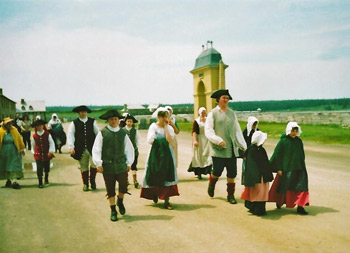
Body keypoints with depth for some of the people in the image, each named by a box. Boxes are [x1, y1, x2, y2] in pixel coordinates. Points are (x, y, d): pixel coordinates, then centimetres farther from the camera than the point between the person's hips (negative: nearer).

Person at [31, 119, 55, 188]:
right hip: (38, 155, 0)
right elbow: (33, 145, 15)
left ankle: (46, 178, 42)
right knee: (39, 169, -8)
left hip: (46, 154, 0)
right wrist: (34, 152, 16)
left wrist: (51, 151, -12)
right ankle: (40, 183, -1)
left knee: (47, 168, 15)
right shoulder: (34, 135, 1)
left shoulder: (47, 134, -5)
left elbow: (51, 143, -4)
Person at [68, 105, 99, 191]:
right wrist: (71, 147, -12)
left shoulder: (92, 122, 6)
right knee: (84, 168, 8)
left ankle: (92, 180, 12)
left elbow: (97, 133, 8)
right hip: (80, 149, 0)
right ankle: (85, 184, 23)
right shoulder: (74, 123, 2)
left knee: (94, 164, -13)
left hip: (92, 148, 0)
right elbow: (70, 135, -3)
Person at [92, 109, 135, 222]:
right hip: (107, 165, -2)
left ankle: (120, 201, 30)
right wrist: (98, 163, -8)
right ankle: (113, 211, 21)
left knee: (124, 186, -2)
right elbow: (96, 149, -3)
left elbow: (129, 148, 12)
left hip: (121, 165, 2)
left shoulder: (123, 133, 7)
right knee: (110, 189, 6)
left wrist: (129, 163, 8)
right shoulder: (102, 133, -2)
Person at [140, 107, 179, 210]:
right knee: (154, 175, 6)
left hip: (166, 154, 1)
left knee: (166, 176, -5)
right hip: (155, 153, -1)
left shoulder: (169, 128, 5)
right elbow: (150, 141, -10)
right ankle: (155, 194, 33)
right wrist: (162, 141, -5)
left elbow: (169, 139, -14)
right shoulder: (153, 126, -1)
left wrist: (166, 126, -10)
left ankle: (166, 200, -4)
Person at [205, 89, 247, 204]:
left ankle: (230, 195, 16)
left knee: (232, 173, 4)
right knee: (217, 172, 0)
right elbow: (208, 131, -7)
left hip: (232, 149, 4)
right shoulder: (213, 113, -1)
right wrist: (218, 140, -21)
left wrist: (244, 146, 11)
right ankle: (211, 186, 32)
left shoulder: (232, 113, 12)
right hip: (218, 149, -4)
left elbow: (237, 130, 15)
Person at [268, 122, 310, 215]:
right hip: (286, 168, -4)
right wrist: (279, 169, -10)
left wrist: (302, 167, 12)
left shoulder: (299, 141, 6)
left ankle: (300, 207, -3)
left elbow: (302, 155, 14)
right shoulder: (283, 141, -8)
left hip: (298, 168, 4)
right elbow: (277, 154, -8)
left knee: (301, 187, -6)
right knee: (283, 186, 9)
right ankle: (279, 201, 35)